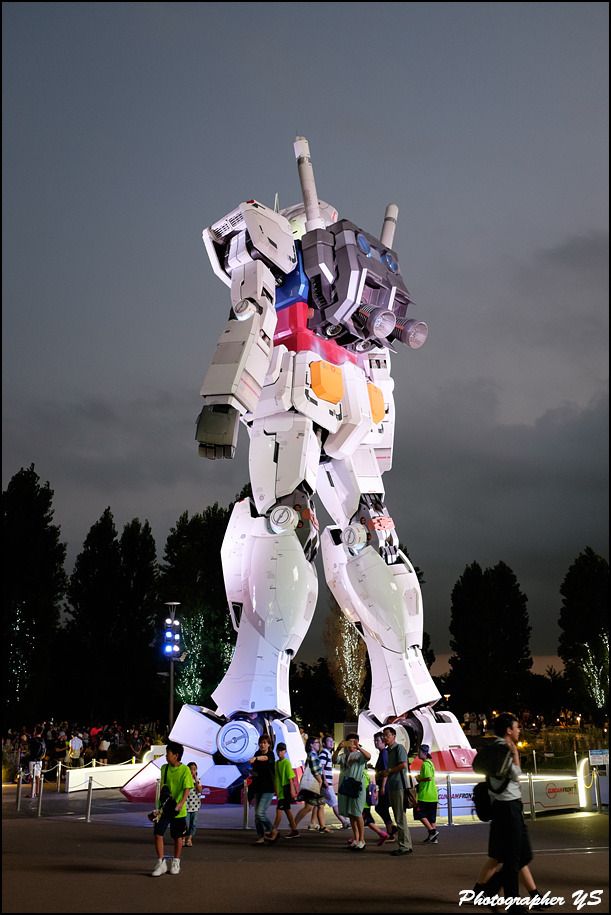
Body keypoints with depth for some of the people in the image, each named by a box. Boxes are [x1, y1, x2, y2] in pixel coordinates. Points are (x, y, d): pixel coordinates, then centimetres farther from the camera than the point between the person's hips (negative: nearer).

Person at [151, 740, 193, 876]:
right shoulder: (164, 768, 3)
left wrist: (180, 804, -29)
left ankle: (175, 863, 27)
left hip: (178, 809, -4)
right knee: (158, 833, -7)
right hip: (164, 808, 4)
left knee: (177, 837, 9)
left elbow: (187, 789, -15)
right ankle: (161, 863, 5)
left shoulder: (185, 770, -12)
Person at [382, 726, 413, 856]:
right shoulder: (388, 750, 19)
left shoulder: (399, 747, -8)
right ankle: (406, 845, 18)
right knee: (398, 817, 12)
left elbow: (403, 764, -20)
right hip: (392, 787, 10)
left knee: (400, 817, -7)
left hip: (399, 786, -10)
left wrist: (389, 771, -11)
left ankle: (405, 846, -3)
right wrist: (385, 773, 9)